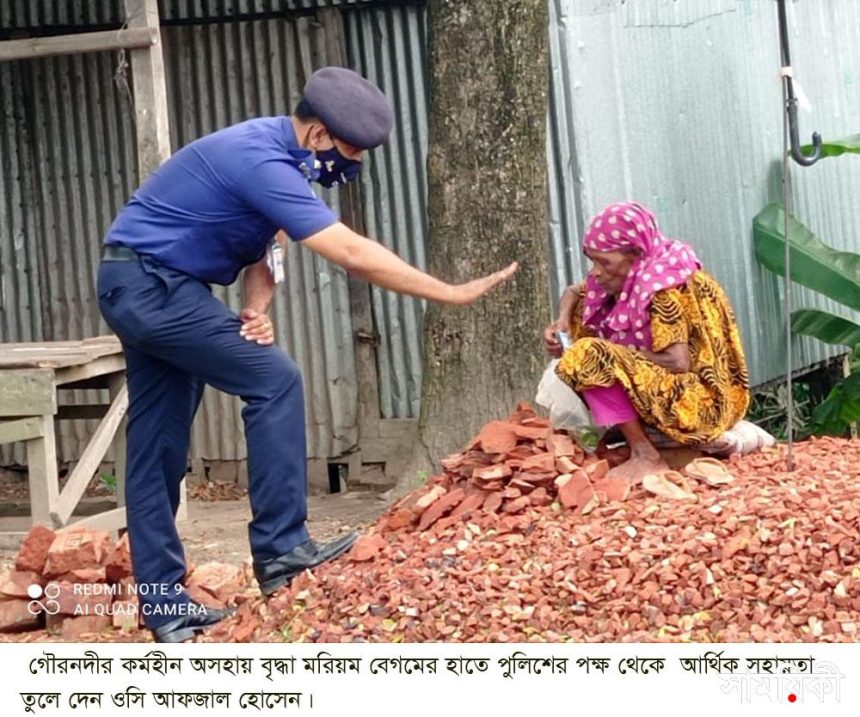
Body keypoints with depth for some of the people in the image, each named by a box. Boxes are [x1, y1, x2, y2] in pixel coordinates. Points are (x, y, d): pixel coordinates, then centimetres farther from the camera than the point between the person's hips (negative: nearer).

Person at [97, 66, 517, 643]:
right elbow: (353, 254, -30)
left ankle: (164, 606, 12)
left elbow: (260, 244, 8)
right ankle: (281, 548, -10)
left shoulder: (273, 152, 6)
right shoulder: (261, 162, -25)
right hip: (155, 286, -10)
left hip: (139, 290, 10)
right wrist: (452, 294, -26)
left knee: (158, 449, 8)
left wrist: (256, 309, -13)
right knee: (273, 380, -13)